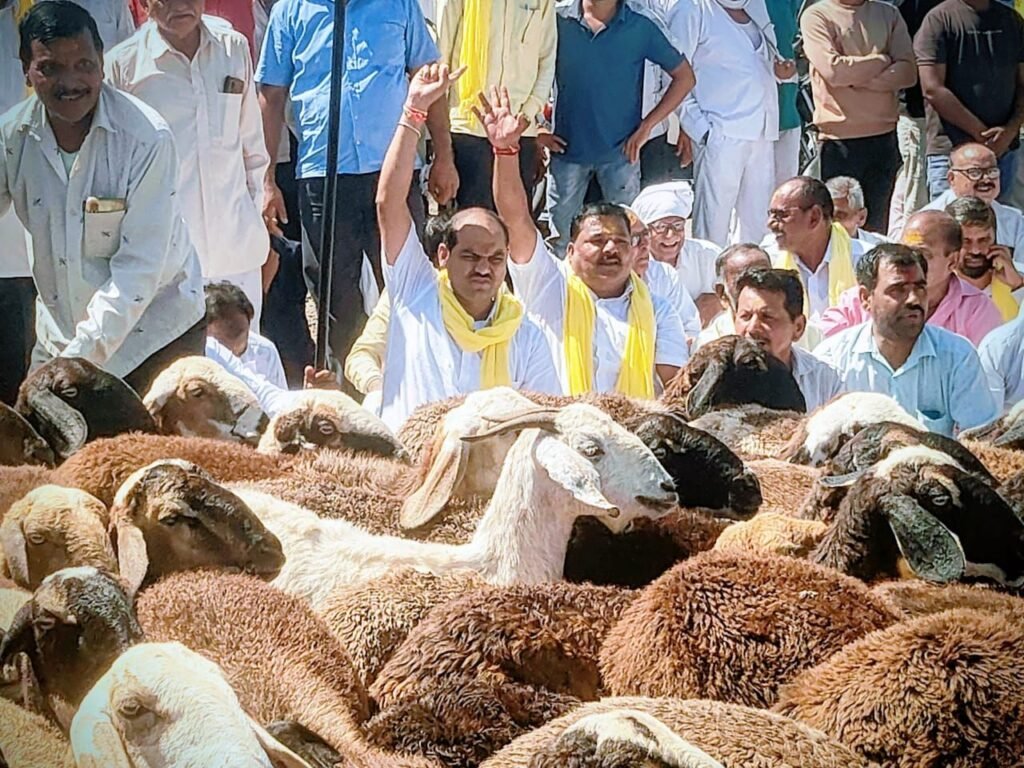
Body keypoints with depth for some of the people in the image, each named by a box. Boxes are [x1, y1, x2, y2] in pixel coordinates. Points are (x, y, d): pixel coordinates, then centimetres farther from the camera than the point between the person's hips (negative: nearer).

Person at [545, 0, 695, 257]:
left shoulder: (640, 28, -2)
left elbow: (684, 77, 5)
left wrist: (647, 125, -1)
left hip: (620, 151, 0)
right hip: (567, 149, 0)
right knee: (560, 242, 4)